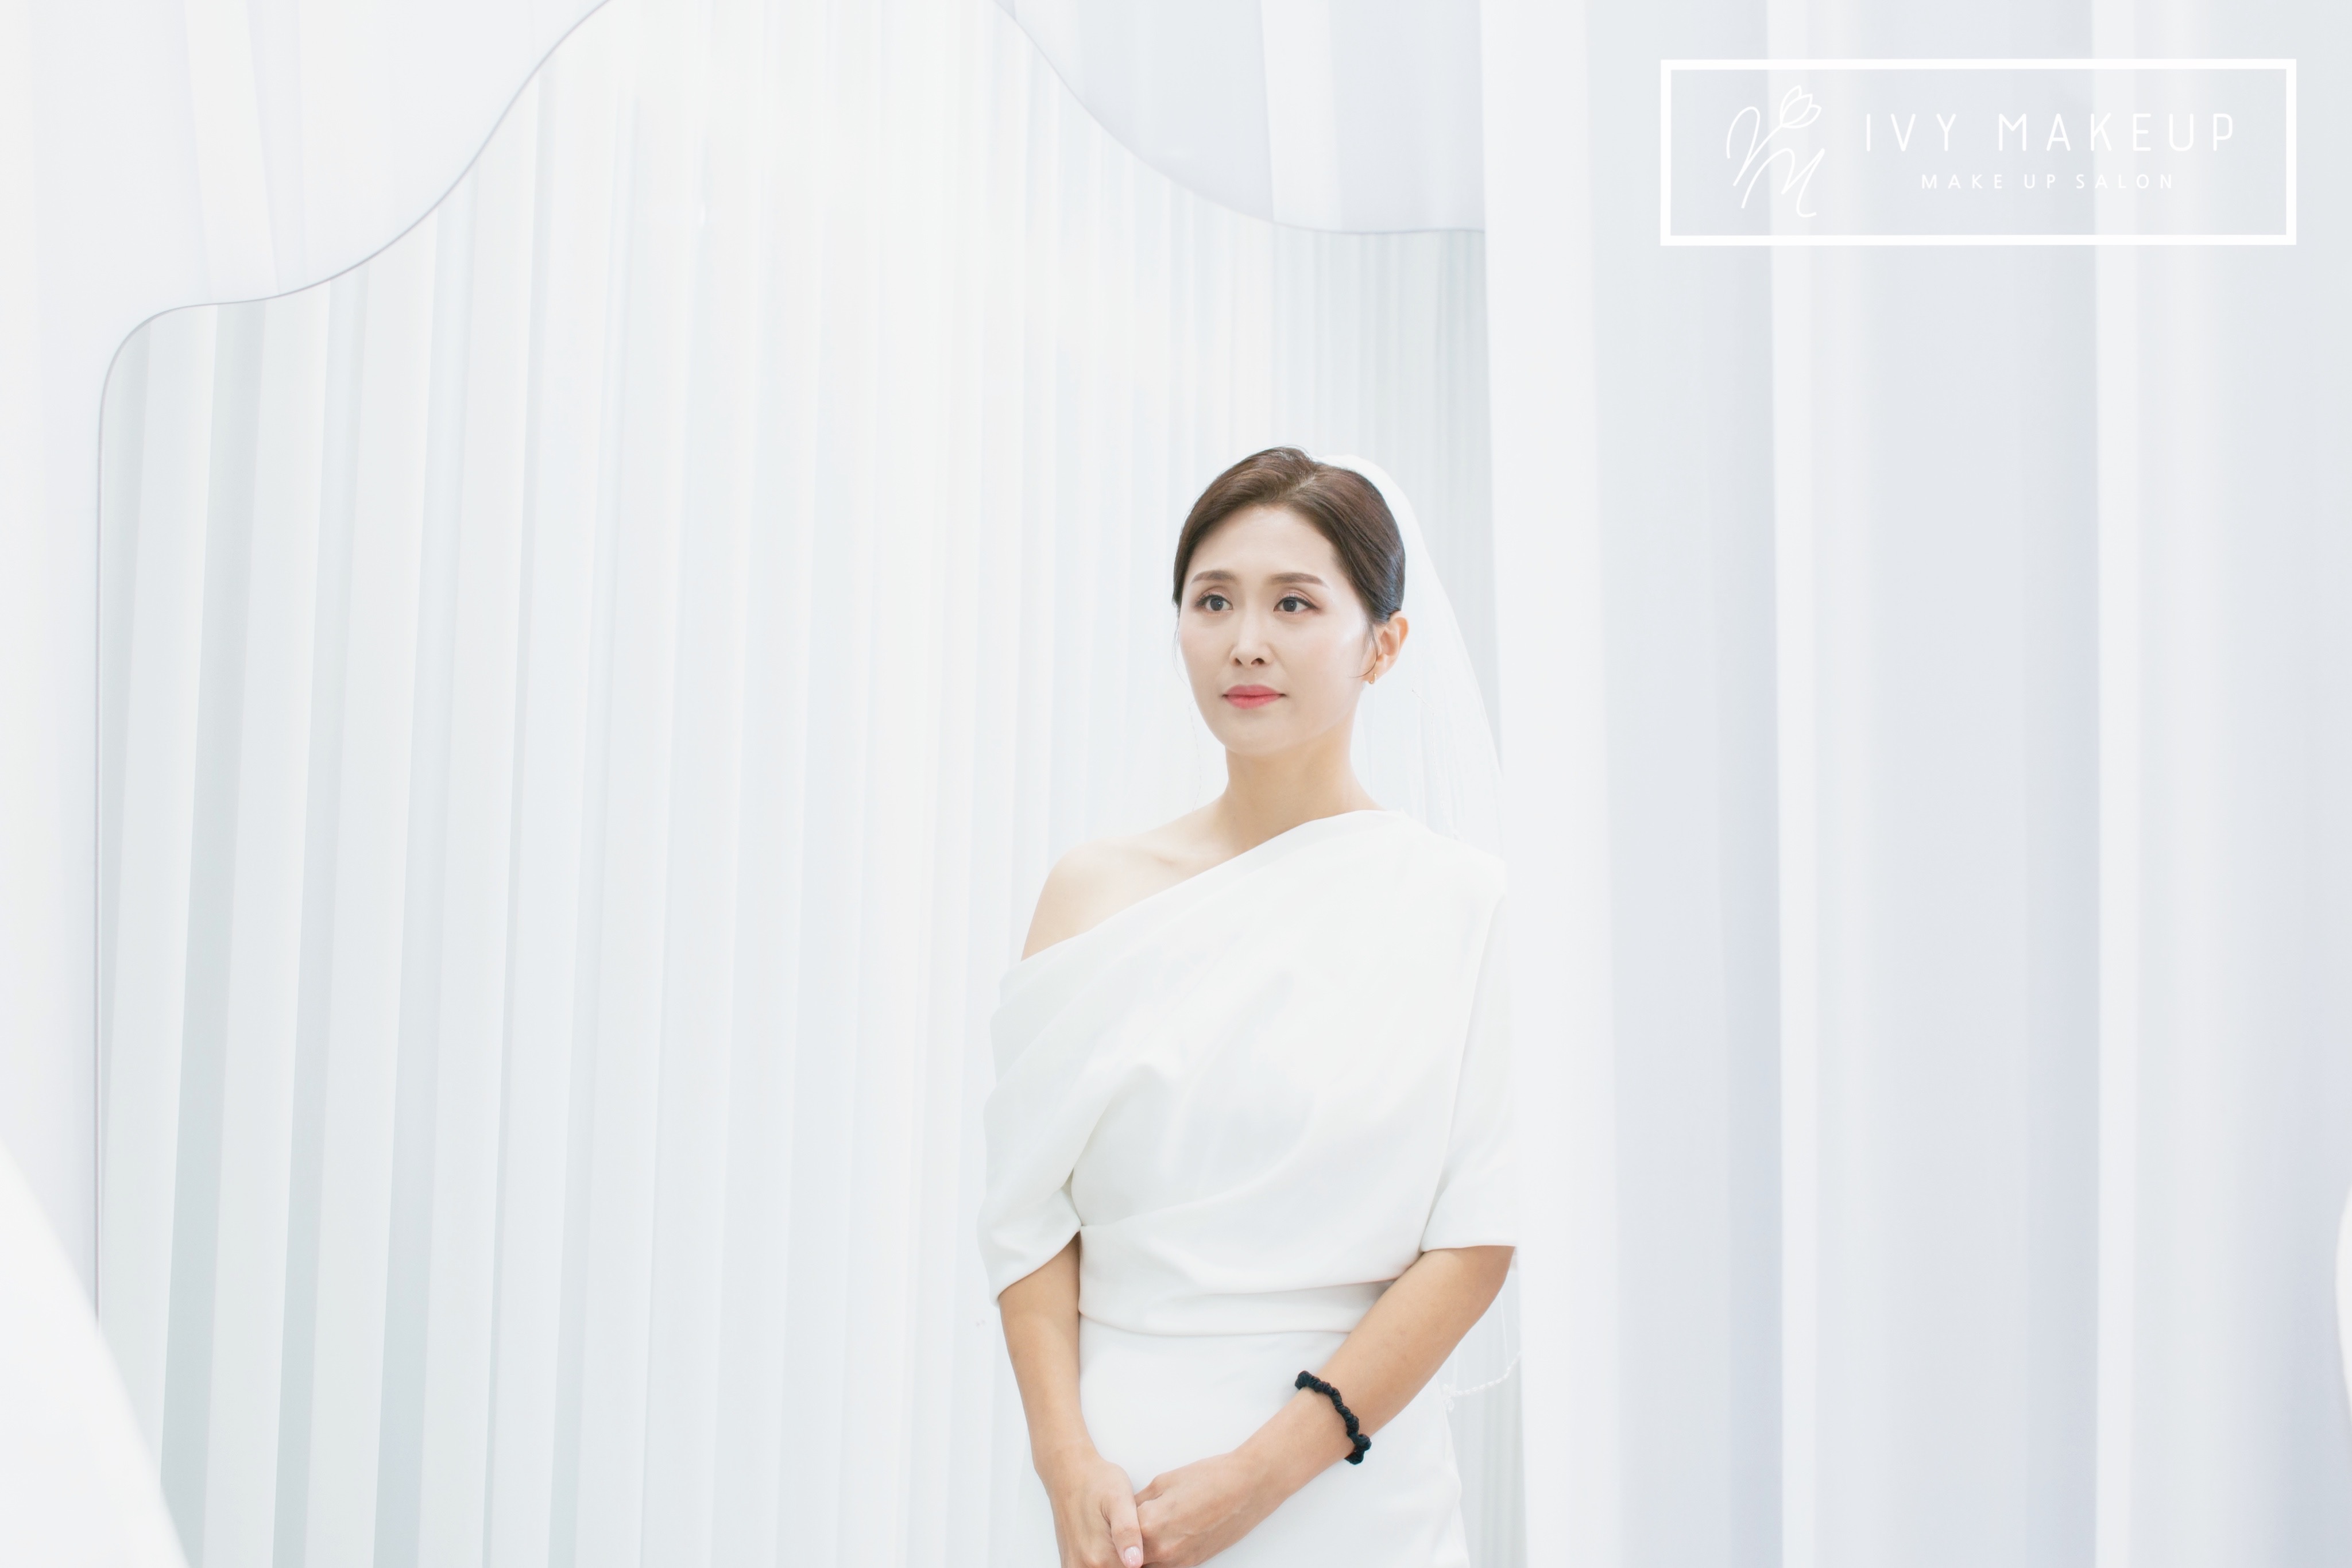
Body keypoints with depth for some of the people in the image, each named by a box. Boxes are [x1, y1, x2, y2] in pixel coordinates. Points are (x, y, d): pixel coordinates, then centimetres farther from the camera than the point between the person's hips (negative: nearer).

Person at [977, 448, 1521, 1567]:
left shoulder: (1461, 906, -6)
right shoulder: (1097, 889, 2)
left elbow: (1477, 1236, -9)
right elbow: (1027, 1203, -1)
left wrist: (1265, 1470, -13)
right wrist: (1067, 1458, -12)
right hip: (1118, 1474, 2)